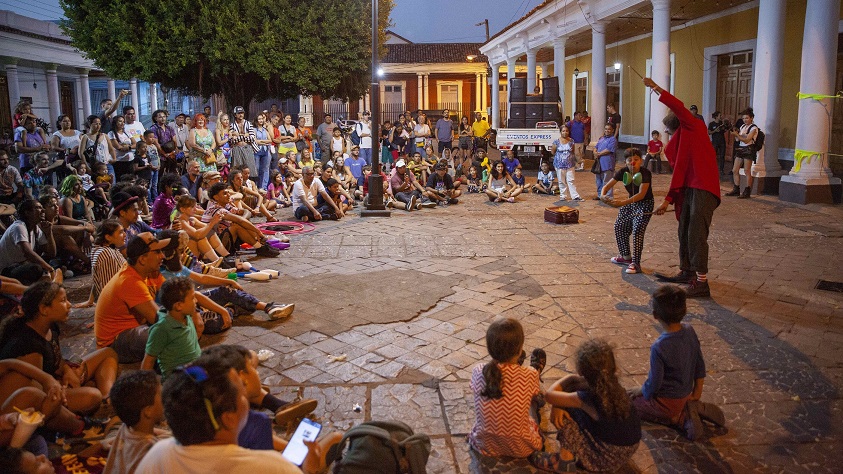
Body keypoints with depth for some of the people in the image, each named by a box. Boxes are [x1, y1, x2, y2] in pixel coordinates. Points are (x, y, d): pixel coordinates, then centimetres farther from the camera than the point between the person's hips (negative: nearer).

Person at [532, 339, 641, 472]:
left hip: (609, 458, -7)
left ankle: (565, 460, 7)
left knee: (566, 412, -5)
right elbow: (573, 379, 3)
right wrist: (557, 403, -8)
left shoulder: (589, 397, -28)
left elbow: (549, 394, -19)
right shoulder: (611, 384, -8)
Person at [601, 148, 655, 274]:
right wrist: (603, 195, -34)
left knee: (637, 231, -18)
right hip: (631, 202, 7)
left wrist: (623, 202, -48)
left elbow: (641, 194, -36)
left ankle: (635, 263, -12)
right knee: (619, 226, 8)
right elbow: (607, 186, -10)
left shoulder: (645, 173, -26)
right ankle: (626, 256, 27)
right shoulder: (623, 172, -11)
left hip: (645, 204, -6)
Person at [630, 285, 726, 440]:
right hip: (686, 394, 8)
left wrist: (640, 391, -1)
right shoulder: (690, 331, -11)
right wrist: (697, 392, 12)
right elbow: (700, 365, 0)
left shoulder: (659, 348, -32)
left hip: (667, 401, -8)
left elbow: (654, 383, -22)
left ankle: (680, 418, -3)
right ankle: (694, 408, 10)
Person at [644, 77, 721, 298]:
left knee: (696, 235, -11)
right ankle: (686, 272, 30)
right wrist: (667, 200, 18)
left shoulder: (694, 127, 1)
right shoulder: (680, 144, 23)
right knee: (684, 232, 16)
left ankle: (701, 282, -7)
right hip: (688, 189, 10)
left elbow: (677, 106, -14)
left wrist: (654, 87, -8)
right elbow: (679, 174, 22)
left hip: (703, 190, -10)